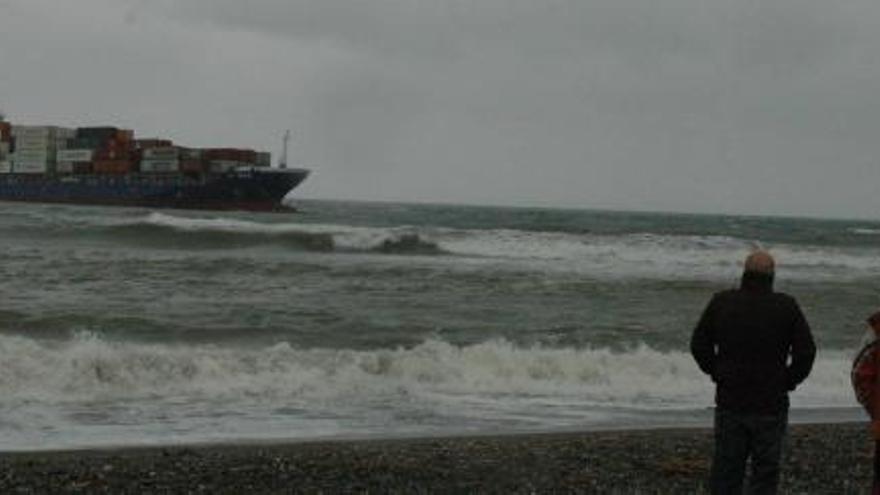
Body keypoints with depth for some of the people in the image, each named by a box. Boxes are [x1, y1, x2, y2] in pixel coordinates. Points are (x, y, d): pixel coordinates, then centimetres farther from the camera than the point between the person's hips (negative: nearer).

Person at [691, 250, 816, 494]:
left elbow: (699, 345, 1)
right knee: (765, 471, 7)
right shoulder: (786, 307, -8)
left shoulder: (721, 302, -3)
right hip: (771, 405, -2)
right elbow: (806, 351, -9)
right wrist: (788, 382, 3)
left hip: (729, 402, 2)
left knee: (726, 468, 10)